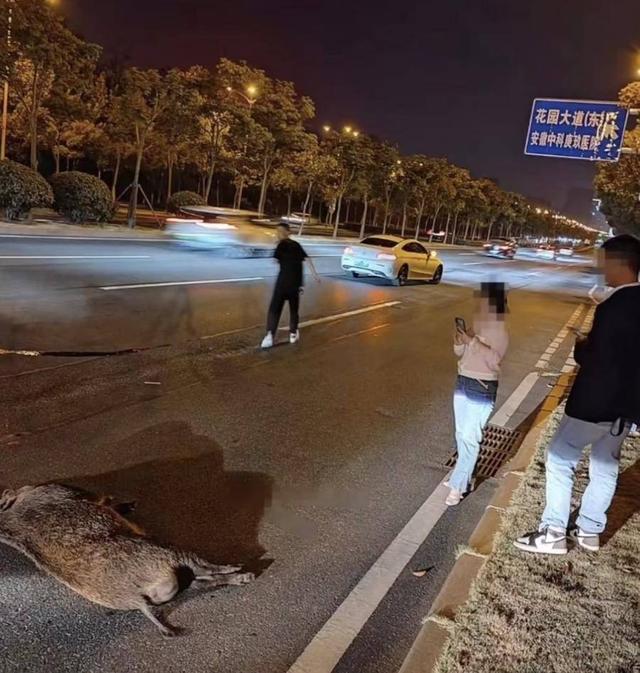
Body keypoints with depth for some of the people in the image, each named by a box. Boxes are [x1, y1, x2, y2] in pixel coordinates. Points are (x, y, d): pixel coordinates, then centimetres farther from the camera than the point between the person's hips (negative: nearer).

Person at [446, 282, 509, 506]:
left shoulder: (500, 327, -13)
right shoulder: (474, 319, 3)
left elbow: (494, 360, -22)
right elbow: (460, 353, 9)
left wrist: (472, 342, -26)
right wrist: (459, 341, -12)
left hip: (483, 388, -6)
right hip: (462, 382, 6)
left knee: (470, 438, -2)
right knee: (461, 435, 16)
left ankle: (458, 486, 7)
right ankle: (465, 475, 33)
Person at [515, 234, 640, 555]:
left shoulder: (614, 307, -24)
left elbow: (594, 360, -23)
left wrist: (581, 346, -4)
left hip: (597, 402, -9)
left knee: (560, 458, 4)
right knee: (606, 464, 18)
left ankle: (554, 532, 10)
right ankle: (589, 529, 31)